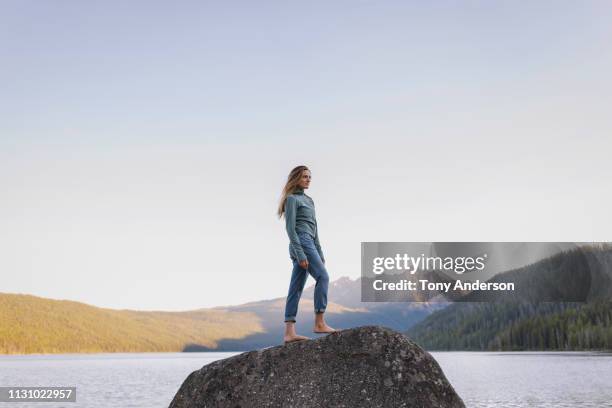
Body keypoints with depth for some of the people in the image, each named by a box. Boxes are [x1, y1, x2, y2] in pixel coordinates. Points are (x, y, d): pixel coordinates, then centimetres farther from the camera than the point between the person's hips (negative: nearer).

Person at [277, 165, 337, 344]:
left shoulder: (309, 200, 24)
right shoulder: (292, 199, -2)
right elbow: (290, 228, -11)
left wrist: (320, 254, 20)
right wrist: (300, 254, -19)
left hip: (309, 243, 8)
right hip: (301, 243, -8)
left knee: (296, 288, 1)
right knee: (323, 277, -16)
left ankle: (289, 332, -3)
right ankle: (319, 323, -17)